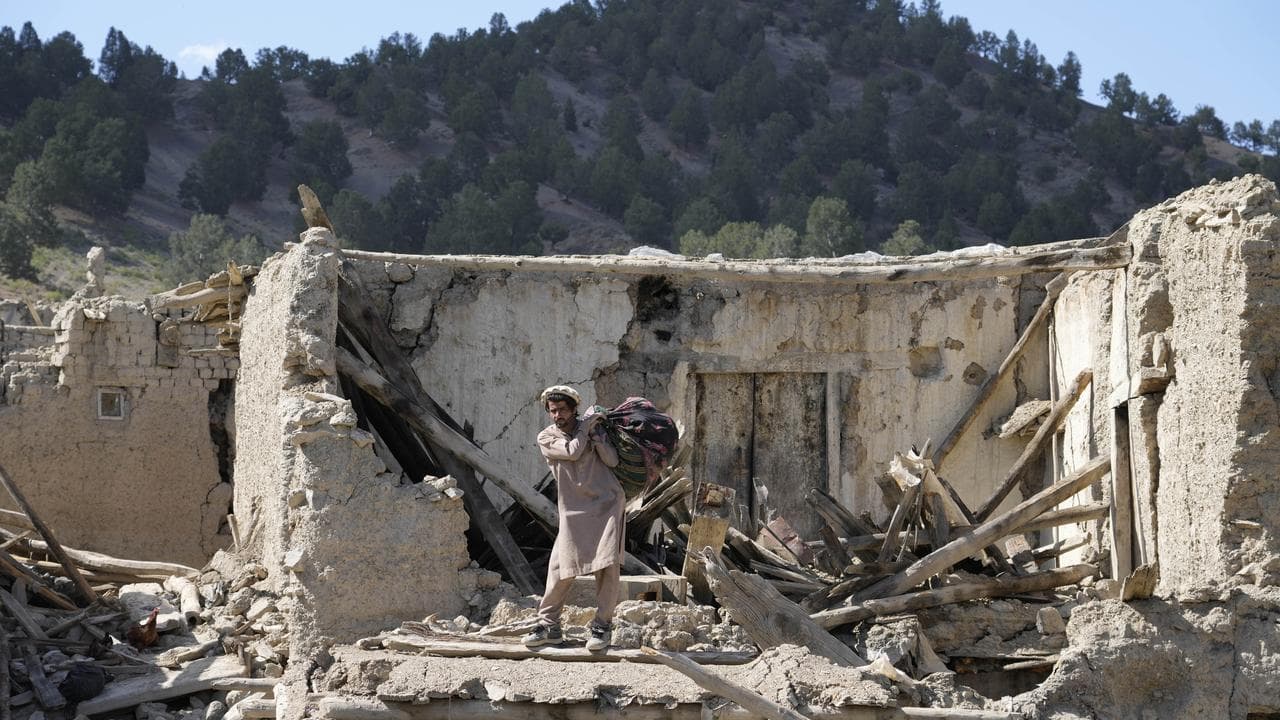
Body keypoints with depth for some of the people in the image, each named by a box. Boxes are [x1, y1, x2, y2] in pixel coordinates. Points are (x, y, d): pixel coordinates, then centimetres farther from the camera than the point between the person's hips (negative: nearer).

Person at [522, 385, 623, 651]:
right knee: (560, 568, -5)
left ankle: (602, 625, -4)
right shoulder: (546, 437, 3)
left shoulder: (592, 427, 8)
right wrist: (586, 426, -5)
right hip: (574, 510, 0)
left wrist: (596, 435, -15)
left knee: (607, 564, -9)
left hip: (607, 503, 0)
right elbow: (572, 451, -14)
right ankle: (548, 625, 4)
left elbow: (612, 460, -3)